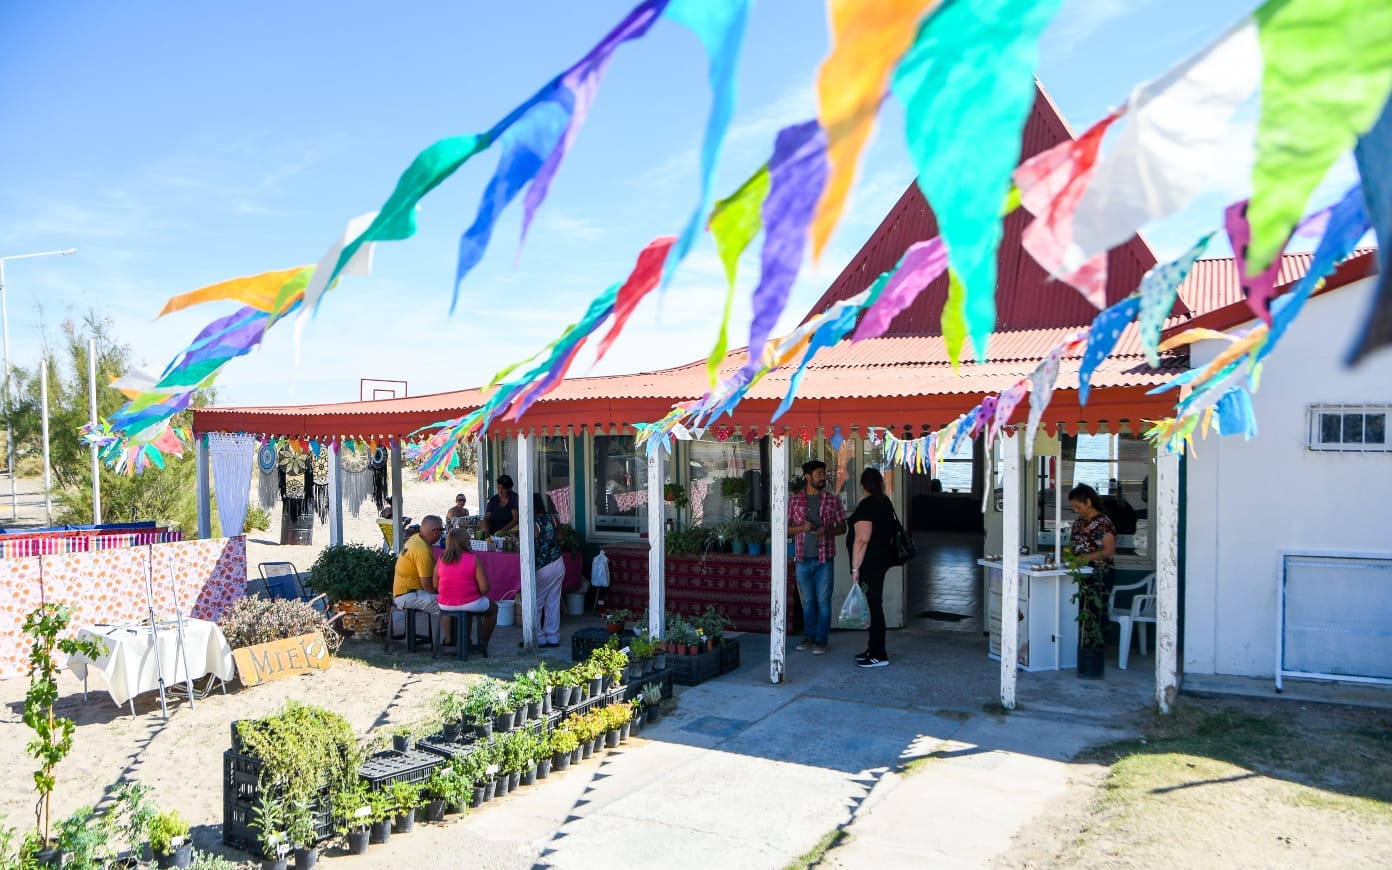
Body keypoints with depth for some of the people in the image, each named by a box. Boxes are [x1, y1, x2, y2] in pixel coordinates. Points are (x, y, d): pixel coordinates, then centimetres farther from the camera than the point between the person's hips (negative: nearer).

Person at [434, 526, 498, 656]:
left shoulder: (441, 560, -2)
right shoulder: (473, 559, -13)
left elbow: (436, 585, 4)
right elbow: (484, 588, -15)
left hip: (445, 606, 5)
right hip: (470, 604, -5)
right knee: (493, 608, 26)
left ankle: (465, 640, 41)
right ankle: (483, 645, 28)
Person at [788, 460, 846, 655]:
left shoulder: (832, 501, 3)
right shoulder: (794, 501, 4)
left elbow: (842, 527, 5)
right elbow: (786, 528, 6)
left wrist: (827, 530, -14)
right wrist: (802, 527, -13)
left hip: (824, 558, -1)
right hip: (803, 558, 1)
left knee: (823, 601, 0)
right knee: (807, 601, 10)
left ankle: (821, 640, 8)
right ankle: (809, 637, 22)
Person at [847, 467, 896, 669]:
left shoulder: (866, 506, -17)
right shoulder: (885, 503, 11)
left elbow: (862, 540, -22)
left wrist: (855, 568, -20)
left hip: (869, 564, -10)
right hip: (881, 560, 10)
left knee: (872, 605, -5)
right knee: (874, 604, 16)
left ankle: (879, 655, -1)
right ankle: (874, 649, 24)